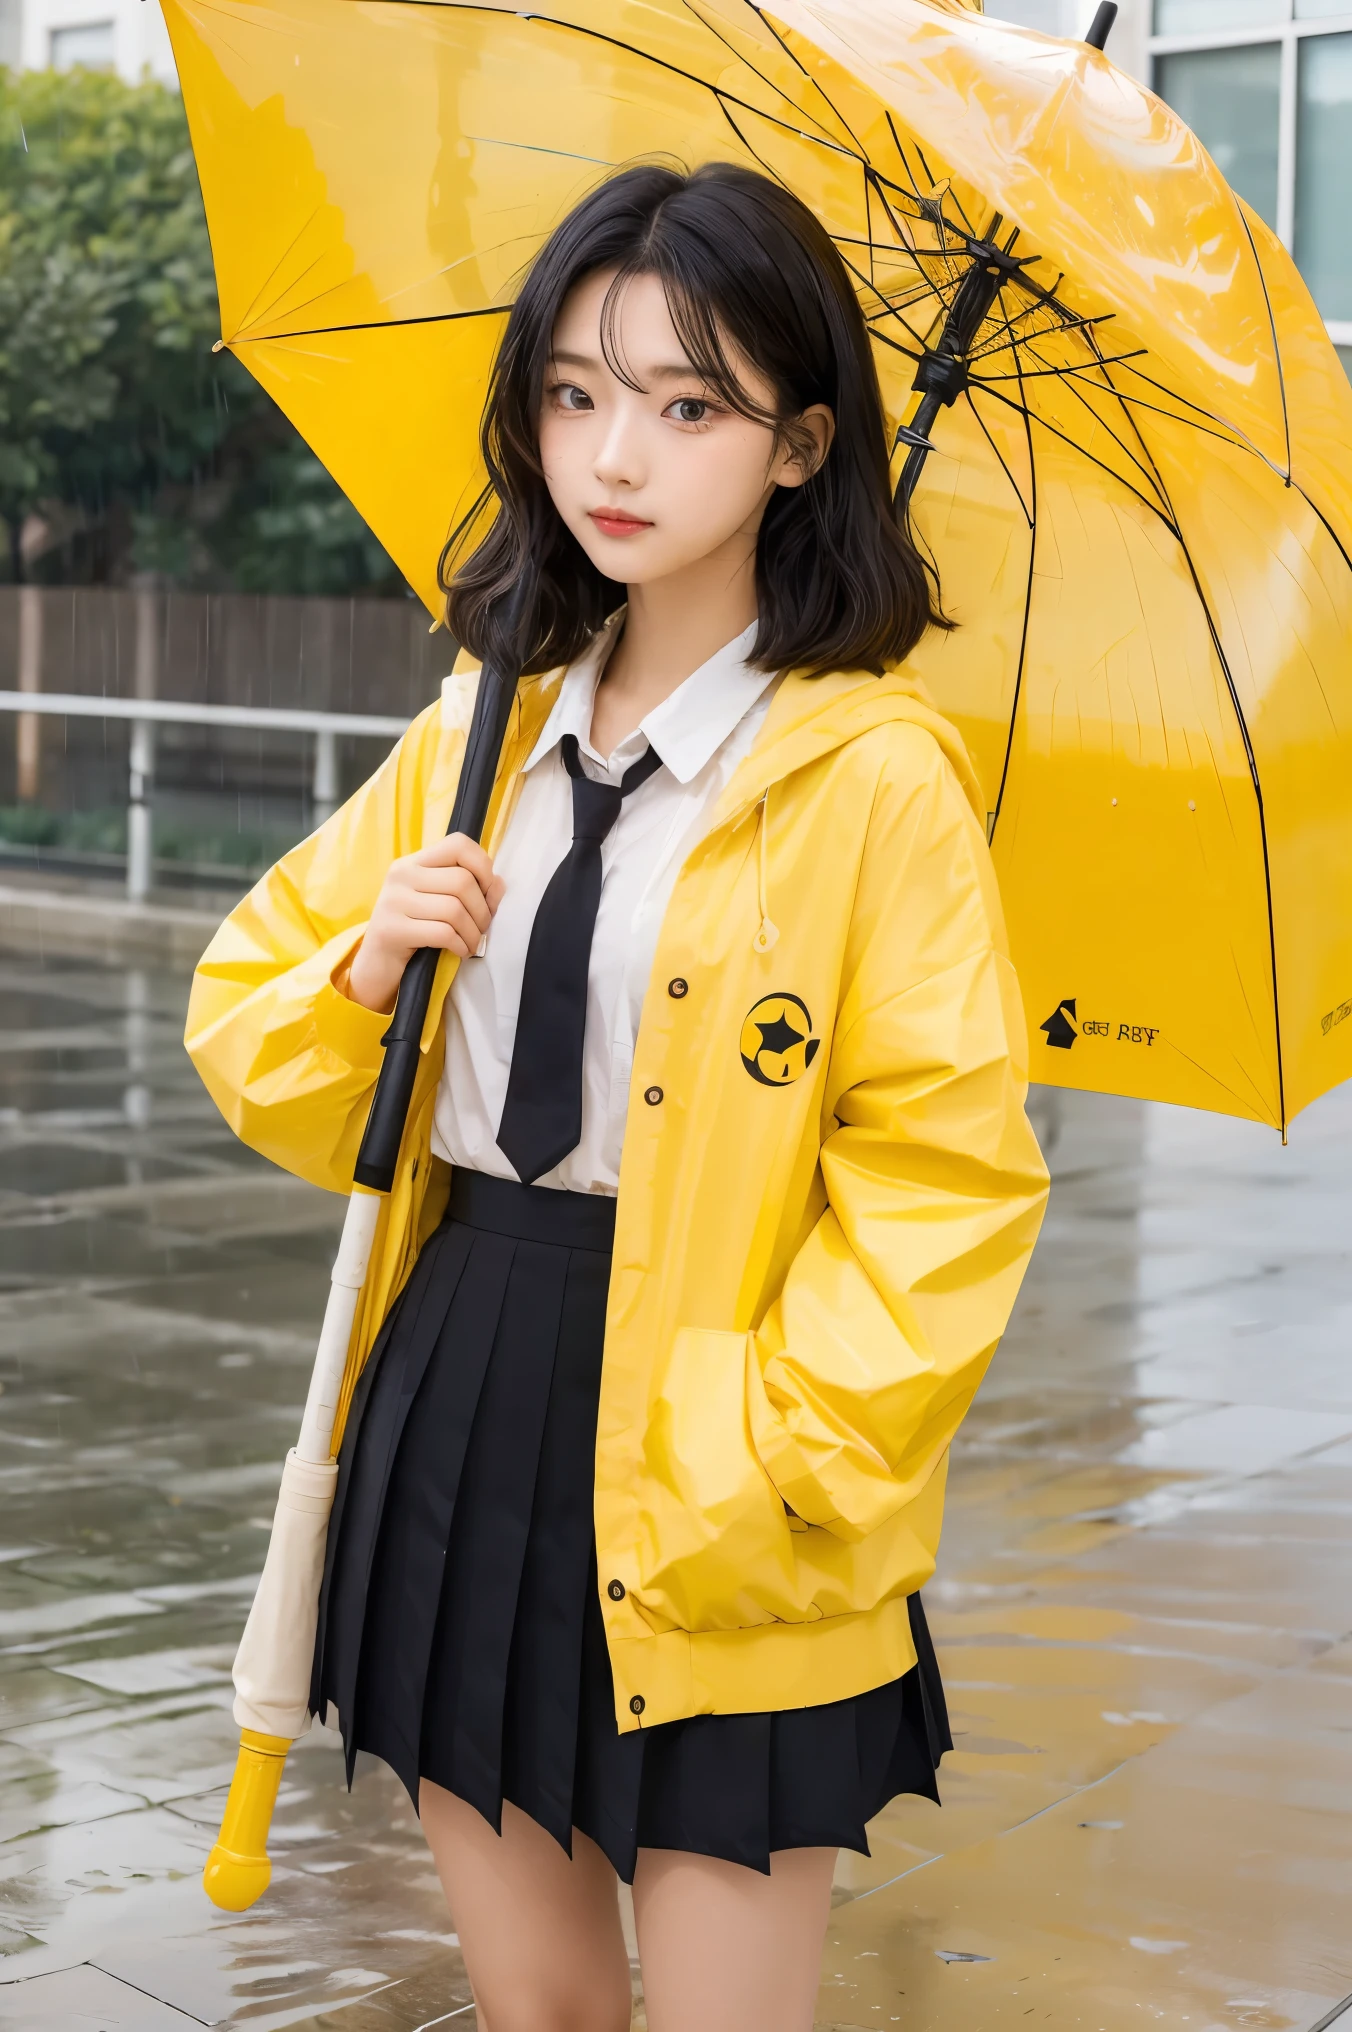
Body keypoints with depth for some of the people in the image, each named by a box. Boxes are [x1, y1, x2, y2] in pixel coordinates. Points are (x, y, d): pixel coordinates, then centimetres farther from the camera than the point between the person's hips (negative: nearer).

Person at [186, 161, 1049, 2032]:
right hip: (456, 1406, 6)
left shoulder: (876, 773, -11)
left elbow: (943, 1180, -13)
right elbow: (245, 1005, 15)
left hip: (712, 1497, -5)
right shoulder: (482, 727, 8)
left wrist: (769, 1459, -18)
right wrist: (366, 974, -6)